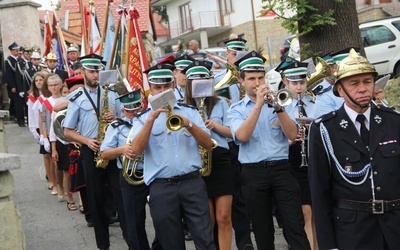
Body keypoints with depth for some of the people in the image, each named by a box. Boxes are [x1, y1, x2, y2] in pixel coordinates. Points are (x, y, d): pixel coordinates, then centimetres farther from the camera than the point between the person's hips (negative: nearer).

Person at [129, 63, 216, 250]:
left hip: (192, 183, 0)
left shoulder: (190, 112, 11)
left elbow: (208, 144, 2)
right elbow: (136, 150, -9)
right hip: (161, 189, 0)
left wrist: (189, 124, -14)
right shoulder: (142, 118, 8)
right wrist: (151, 119, -17)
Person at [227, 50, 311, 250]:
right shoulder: (236, 110, 6)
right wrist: (258, 104, -17)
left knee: (295, 225, -6)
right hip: (254, 173, 0)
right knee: (262, 230, 8)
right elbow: (242, 136, -15)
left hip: (281, 168, 0)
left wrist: (278, 108, -17)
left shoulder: (276, 101, 10)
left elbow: (293, 134, -4)